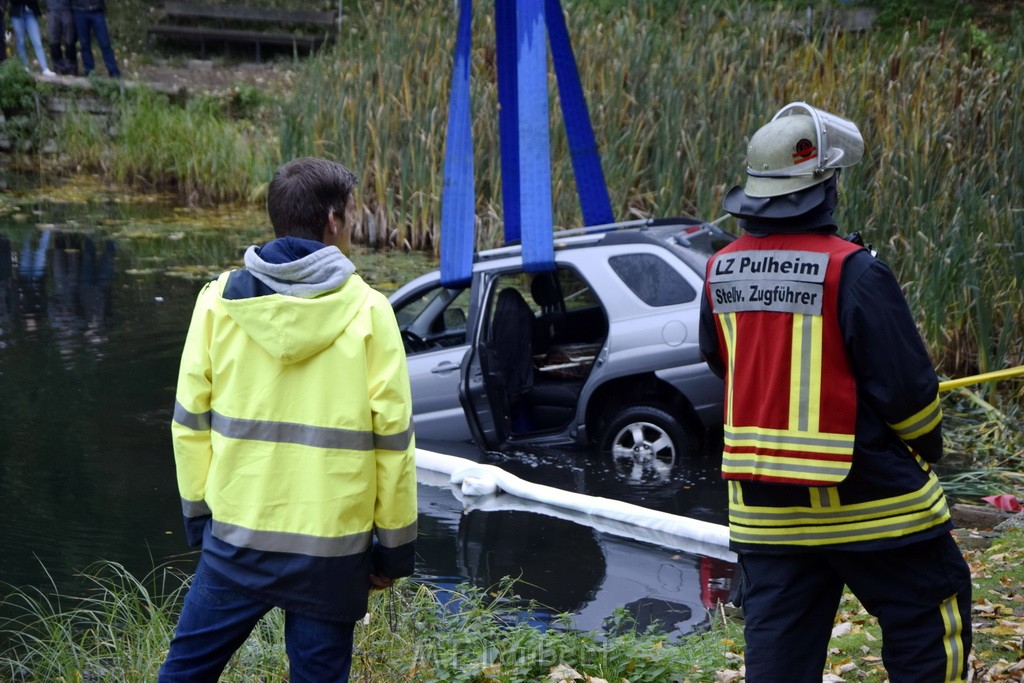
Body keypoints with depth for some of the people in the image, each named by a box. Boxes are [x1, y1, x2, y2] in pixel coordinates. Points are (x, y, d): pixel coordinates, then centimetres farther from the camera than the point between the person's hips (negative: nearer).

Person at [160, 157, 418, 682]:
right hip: (332, 547, -1)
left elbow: (190, 420, 4)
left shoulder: (221, 299, -1)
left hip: (236, 539, 2)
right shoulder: (367, 310, -6)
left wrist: (198, 512, 15)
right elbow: (393, 437, -4)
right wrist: (394, 546, 5)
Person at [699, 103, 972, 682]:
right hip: (867, 500, -6)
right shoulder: (853, 271, -18)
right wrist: (929, 445, 3)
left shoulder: (721, 271, 1)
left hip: (762, 503, 6)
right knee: (927, 627, 10)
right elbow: (906, 382, -15)